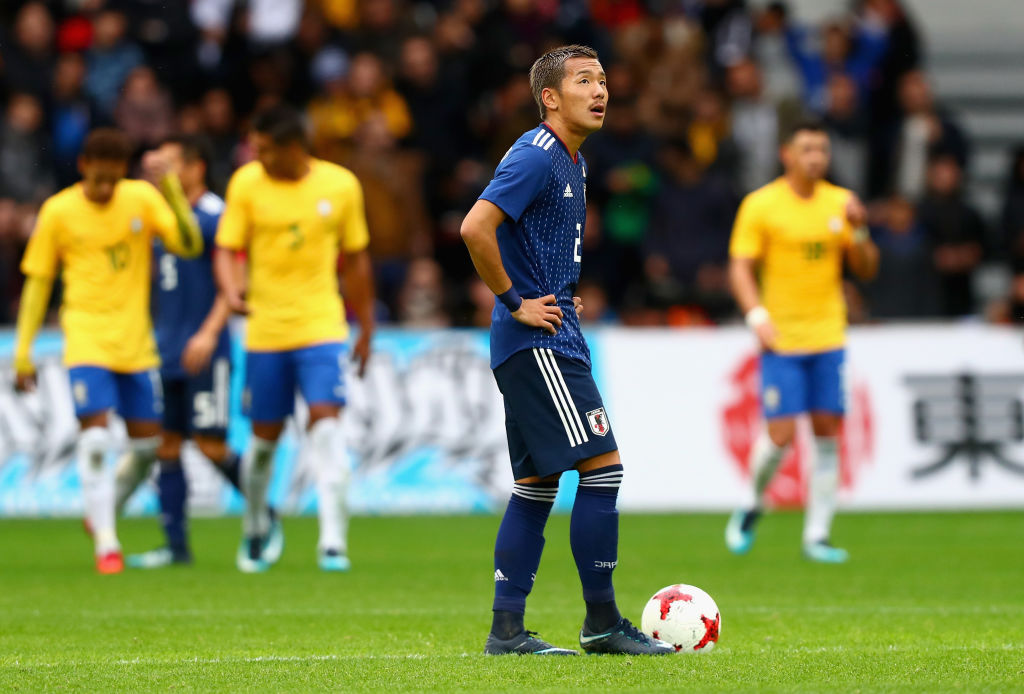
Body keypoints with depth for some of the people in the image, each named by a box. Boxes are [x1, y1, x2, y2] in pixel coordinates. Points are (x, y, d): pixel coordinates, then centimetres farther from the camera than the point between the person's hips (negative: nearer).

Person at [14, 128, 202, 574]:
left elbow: (189, 247, -8)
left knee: (146, 444, 7)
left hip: (136, 342, 3)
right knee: (95, 438, -16)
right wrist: (23, 352, -1)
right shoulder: (59, 212, -3)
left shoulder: (142, 199, 0)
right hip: (86, 339, -3)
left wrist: (171, 190, -22)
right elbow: (38, 281, 3)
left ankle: (102, 512, 32)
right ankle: (106, 542, -10)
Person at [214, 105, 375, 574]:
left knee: (326, 425, -15)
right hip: (265, 331, 1)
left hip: (322, 327, -1)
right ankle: (255, 531, 31)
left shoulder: (340, 185, -1)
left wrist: (366, 328, 14)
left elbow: (356, 260, 10)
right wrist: (231, 291, -24)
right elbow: (227, 250, -2)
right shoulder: (247, 183, -3)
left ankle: (333, 543, -17)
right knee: (265, 438, 8)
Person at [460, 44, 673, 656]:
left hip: (553, 337, 10)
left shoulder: (573, 162, 16)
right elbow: (476, 228, -25)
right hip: (537, 340, -10)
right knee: (603, 465, -10)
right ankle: (602, 622, -5)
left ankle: (507, 630, 9)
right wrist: (515, 301, -18)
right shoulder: (535, 158, -15)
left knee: (537, 483, 9)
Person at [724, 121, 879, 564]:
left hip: (828, 337, 4)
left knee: (827, 434, 0)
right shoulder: (760, 205, -3)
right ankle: (753, 505, 18)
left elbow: (866, 270, 9)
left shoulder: (840, 203, 8)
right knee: (781, 434, -10)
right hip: (781, 339, -4)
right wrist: (756, 315, -19)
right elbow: (740, 267, -5)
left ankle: (817, 536, 6)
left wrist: (859, 231, -10)